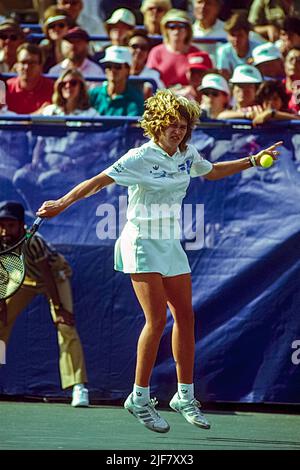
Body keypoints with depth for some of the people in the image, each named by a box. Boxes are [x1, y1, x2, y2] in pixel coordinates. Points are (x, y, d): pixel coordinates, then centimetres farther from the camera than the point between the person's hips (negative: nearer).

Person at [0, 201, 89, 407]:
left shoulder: (34, 243, -38)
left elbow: (47, 276, -31)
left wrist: (59, 308, -27)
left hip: (55, 274, -5)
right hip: (25, 276, 5)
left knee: (66, 326, -21)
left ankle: (79, 387, -26)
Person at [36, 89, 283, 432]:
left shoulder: (187, 155, 5)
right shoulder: (141, 158, -14)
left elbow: (212, 171, 26)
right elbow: (98, 182, -15)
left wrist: (253, 161, 23)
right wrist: (62, 203, -24)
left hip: (171, 244, 7)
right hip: (142, 243, -7)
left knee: (185, 316, 5)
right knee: (157, 319, -15)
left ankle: (185, 396, 16)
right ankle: (139, 398, -6)